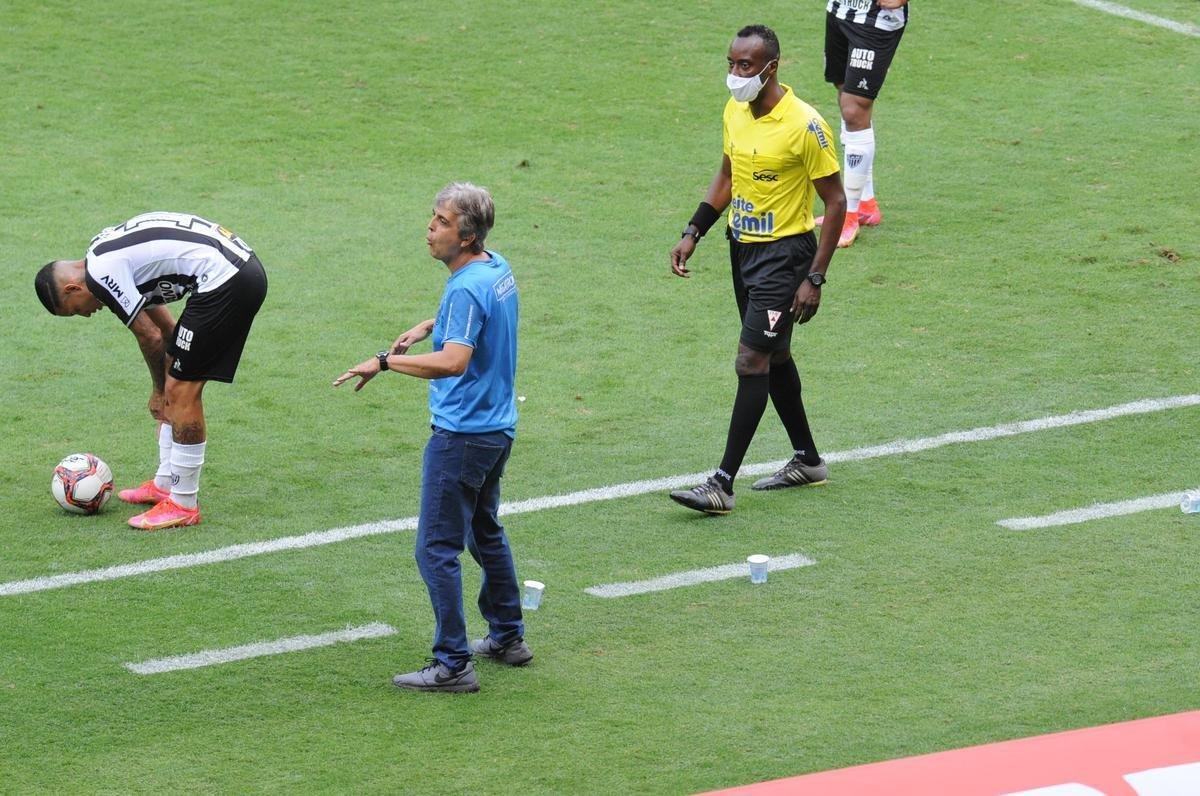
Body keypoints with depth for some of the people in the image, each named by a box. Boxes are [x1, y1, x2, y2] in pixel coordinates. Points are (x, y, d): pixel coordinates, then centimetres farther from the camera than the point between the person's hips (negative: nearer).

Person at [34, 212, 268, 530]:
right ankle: (166, 483, 29)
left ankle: (183, 504, 3)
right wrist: (161, 391, 27)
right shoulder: (106, 254, 19)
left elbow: (151, 337, -3)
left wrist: (161, 388, 15)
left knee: (182, 392, -4)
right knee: (175, 390, 18)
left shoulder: (100, 273, -11)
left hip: (225, 282, -10)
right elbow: (164, 328, 25)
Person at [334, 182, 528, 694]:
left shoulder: (467, 288, -23)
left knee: (437, 549, -7)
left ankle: (452, 665, -6)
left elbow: (455, 361, -36)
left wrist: (386, 361, -32)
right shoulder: (497, 269, 7)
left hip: (461, 434, -10)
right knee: (485, 533, 25)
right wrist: (430, 325, 20)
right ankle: (507, 638, 36)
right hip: (498, 426, 10)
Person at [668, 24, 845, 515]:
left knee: (752, 361, -13)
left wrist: (815, 279, -17)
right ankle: (807, 461, 33)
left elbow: (836, 202, -14)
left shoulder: (804, 126, -19)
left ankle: (723, 485, -14)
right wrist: (692, 233, 9)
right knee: (773, 356, 18)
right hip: (742, 248, 8)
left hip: (784, 253, -8)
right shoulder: (735, 111, 3)